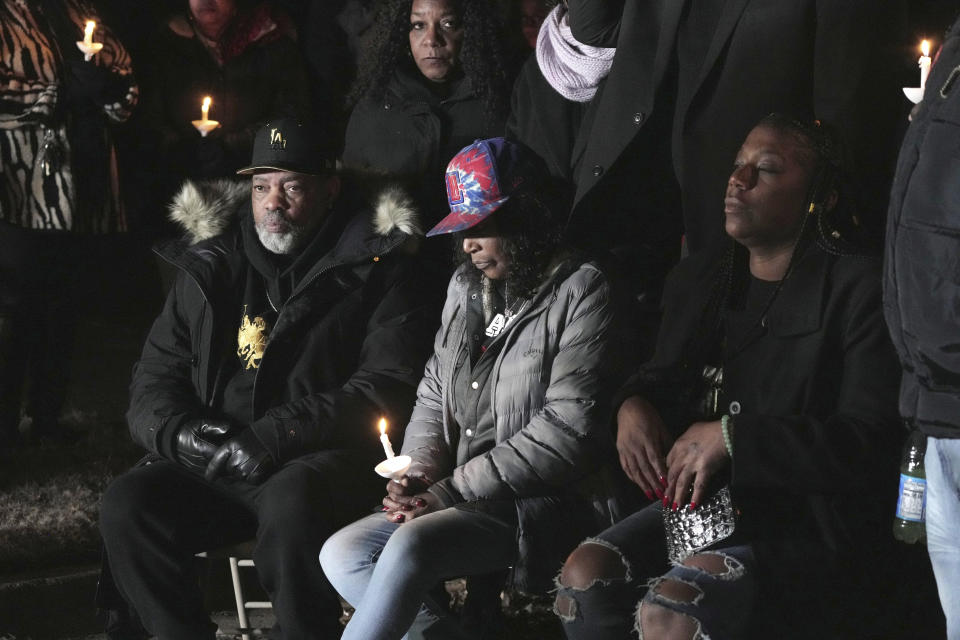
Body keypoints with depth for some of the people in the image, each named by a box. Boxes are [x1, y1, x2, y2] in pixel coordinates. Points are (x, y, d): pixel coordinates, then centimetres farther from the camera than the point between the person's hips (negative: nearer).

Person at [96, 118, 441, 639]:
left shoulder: (380, 271, 3)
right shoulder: (210, 268, 17)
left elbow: (387, 387, -8)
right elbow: (154, 379, 18)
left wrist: (272, 439, -17)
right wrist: (181, 433, -7)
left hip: (322, 463, -4)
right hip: (212, 465, 5)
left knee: (291, 503, -37)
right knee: (126, 504, -21)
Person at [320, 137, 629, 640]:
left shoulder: (580, 292, -9)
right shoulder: (466, 288, 15)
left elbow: (567, 428, -16)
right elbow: (433, 396, 20)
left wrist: (451, 491, -15)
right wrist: (419, 473, -3)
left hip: (544, 502, -8)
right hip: (460, 499, 8)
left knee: (412, 545, -31)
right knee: (341, 555, -11)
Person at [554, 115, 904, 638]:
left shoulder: (856, 290, -9)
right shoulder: (699, 279, 14)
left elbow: (874, 440, -18)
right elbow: (663, 377, 26)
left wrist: (733, 436, -22)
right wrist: (633, 406, 0)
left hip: (812, 519, -7)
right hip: (704, 505, 7)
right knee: (586, 572, -18)